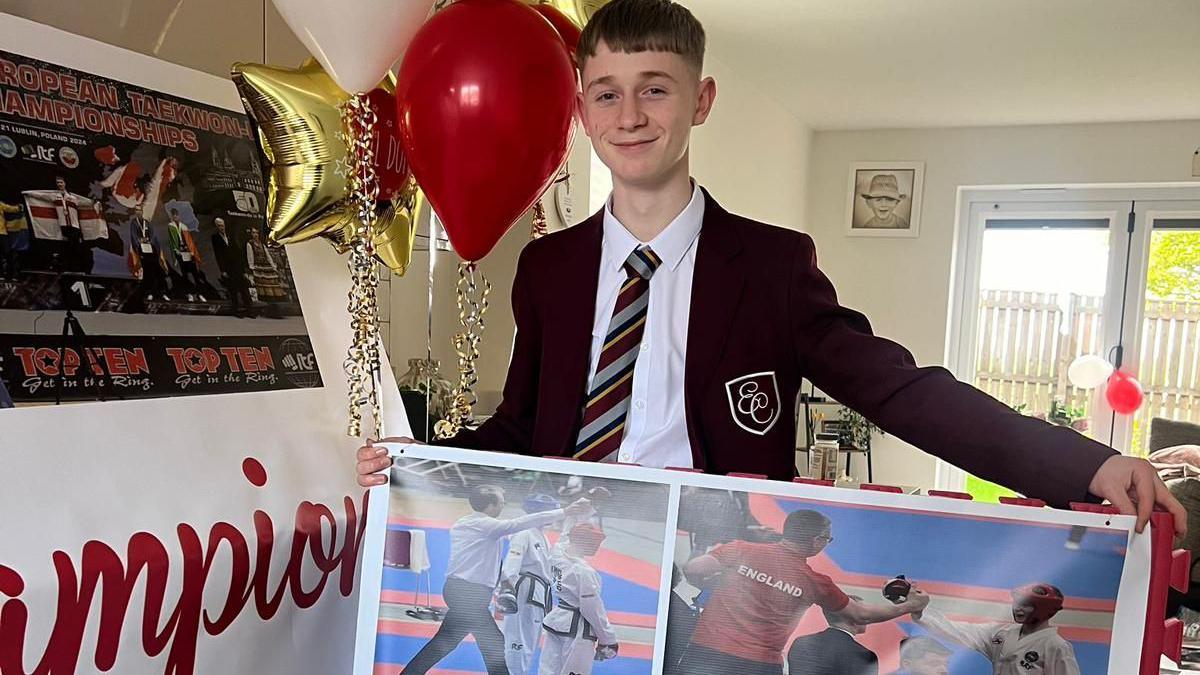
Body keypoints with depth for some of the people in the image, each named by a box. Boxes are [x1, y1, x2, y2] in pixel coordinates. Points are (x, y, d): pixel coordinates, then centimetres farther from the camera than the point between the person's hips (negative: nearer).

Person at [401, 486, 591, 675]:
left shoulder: (461, 523, 10)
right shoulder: (485, 524, -15)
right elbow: (520, 523, -22)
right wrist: (564, 512, -26)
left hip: (456, 589, 9)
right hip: (469, 594, -9)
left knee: (446, 641, 17)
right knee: (494, 645, -1)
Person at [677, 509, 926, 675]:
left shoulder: (740, 550, -2)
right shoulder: (814, 582, 2)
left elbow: (692, 569, -10)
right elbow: (861, 614, 15)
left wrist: (708, 585, 14)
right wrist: (909, 606, 30)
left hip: (707, 654, 0)